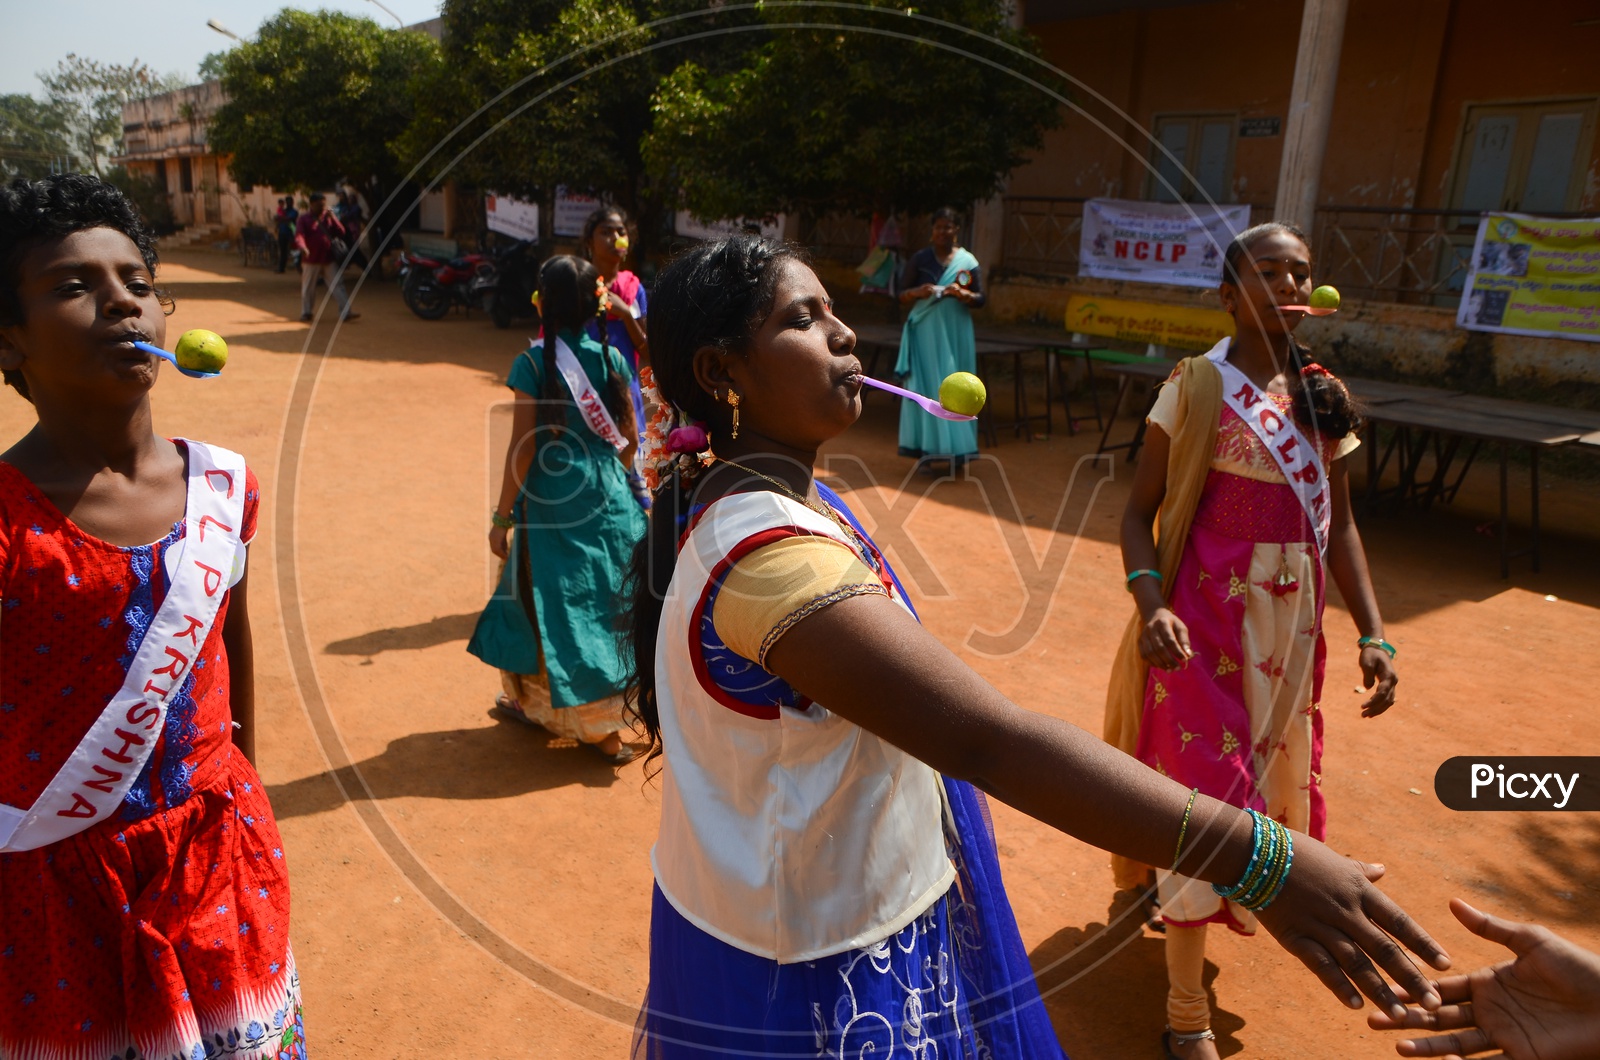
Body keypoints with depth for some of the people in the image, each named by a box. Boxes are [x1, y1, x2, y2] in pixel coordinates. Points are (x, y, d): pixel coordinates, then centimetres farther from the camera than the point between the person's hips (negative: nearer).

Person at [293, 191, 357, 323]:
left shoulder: (328, 217, 10)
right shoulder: (304, 219, -4)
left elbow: (341, 232, 4)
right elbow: (299, 235, -18)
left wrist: (333, 218, -10)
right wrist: (302, 247, -39)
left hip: (329, 259, 3)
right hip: (311, 260, -3)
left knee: (338, 285, -4)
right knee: (308, 288, 8)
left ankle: (345, 313, -6)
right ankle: (305, 313, 22)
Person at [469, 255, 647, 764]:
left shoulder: (534, 362, -12)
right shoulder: (610, 356, 1)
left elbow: (522, 447, -13)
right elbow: (630, 437, 5)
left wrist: (502, 517, -6)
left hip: (553, 500, -5)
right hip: (609, 497, 5)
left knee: (561, 606, 8)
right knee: (605, 600, 16)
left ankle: (601, 728, 15)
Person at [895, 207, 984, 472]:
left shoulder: (968, 261, 7)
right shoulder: (919, 259, 4)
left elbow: (981, 300, 6)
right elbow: (902, 296, 5)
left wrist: (962, 293, -13)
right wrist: (918, 292, -16)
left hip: (955, 333, 1)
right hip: (926, 332, -1)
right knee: (925, 388, -5)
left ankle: (955, 448, 4)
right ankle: (924, 450, -4)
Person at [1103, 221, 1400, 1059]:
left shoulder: (1321, 392, 6)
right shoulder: (1199, 384, -10)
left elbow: (1338, 524, 11)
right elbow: (1140, 510, -11)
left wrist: (1372, 633, 4)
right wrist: (1150, 603, -28)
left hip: (1293, 626, 6)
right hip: (1209, 623, -6)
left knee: (1273, 776, 20)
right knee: (1205, 793, -1)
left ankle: (1177, 896, 50)